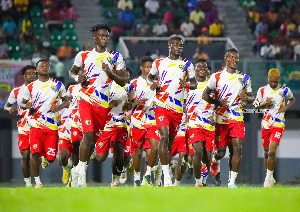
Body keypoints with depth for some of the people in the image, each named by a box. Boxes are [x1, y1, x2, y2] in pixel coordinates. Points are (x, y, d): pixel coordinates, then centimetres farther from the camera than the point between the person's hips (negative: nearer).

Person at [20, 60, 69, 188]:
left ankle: (45, 158, 38)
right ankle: (37, 181, -2)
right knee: (35, 153, -17)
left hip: (52, 126, 1)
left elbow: (66, 101, 16)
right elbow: (22, 104, 15)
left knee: (51, 158, -1)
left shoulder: (58, 85, 9)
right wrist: (26, 106, -9)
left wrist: (58, 107, -6)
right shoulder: (31, 87, 7)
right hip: (36, 125, -1)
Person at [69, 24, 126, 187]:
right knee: (88, 133, -19)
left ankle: (81, 167, 26)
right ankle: (82, 174, -15)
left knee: (95, 138, 7)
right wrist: (78, 78, -3)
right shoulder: (84, 56, 7)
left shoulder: (115, 57, 8)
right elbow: (72, 72, 21)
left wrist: (110, 73, -12)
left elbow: (122, 82, 6)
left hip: (103, 103, 3)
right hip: (86, 99, -3)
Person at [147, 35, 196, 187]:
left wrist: (188, 85, -11)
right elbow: (150, 76, 25)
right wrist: (152, 83, 2)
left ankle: (163, 166, 32)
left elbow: (194, 83, 12)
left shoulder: (187, 65, 10)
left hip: (177, 107, 2)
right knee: (164, 136, -18)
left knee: (171, 139, 9)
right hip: (161, 105, -2)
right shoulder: (159, 63, 9)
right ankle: (166, 176, -23)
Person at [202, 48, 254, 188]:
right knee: (221, 152, 2)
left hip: (237, 119, 1)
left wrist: (246, 98, -8)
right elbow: (205, 95, 5)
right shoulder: (217, 77, 0)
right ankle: (215, 160, 40)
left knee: (237, 148, -14)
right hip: (220, 119, -1)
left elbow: (251, 98, 16)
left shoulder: (244, 78, 8)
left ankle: (232, 181, -10)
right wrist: (217, 102, -13)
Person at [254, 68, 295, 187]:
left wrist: (286, 107, -2)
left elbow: (292, 99, 17)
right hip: (265, 124, 3)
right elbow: (256, 105, 9)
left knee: (272, 151, -17)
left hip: (278, 125, -3)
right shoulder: (262, 90, 1)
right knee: (267, 152, 10)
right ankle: (269, 177, 26)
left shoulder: (285, 90, -2)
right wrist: (265, 104, -13)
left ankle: (268, 178, -9)